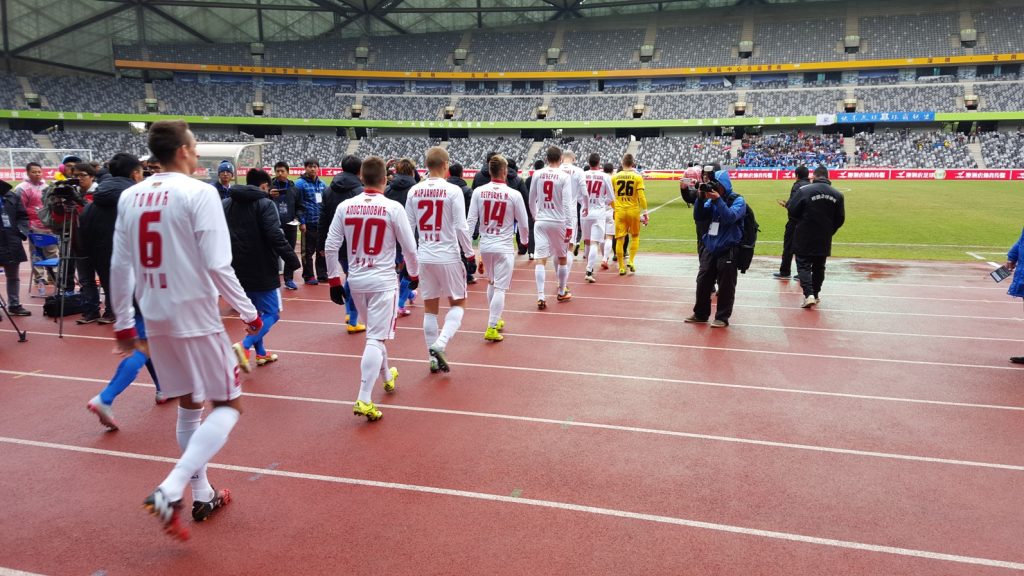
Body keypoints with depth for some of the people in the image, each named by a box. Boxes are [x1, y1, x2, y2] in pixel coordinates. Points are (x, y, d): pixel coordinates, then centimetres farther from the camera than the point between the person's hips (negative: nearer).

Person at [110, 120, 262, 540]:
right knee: (228, 405, 6)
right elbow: (217, 266, -18)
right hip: (195, 315, -7)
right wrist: (248, 312, -8)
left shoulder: (129, 196, 6)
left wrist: (123, 321, 17)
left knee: (189, 406, 19)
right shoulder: (198, 192, -13)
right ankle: (169, 492, -8)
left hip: (156, 317, 7)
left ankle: (202, 496, 28)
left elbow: (119, 266, 8)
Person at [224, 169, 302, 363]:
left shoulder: (227, 204, 10)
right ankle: (245, 345, -17)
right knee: (272, 313, 3)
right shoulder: (265, 204, -11)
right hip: (262, 270, -7)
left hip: (239, 271, 7)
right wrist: (292, 259, -17)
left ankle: (261, 353, 26)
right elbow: (275, 237, -21)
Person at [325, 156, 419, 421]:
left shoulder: (345, 206, -1)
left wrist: (334, 280, 9)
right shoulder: (393, 208, -11)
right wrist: (414, 274, 12)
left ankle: (387, 376, 42)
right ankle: (364, 400, -8)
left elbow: (330, 247, -1)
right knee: (375, 338, -3)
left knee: (375, 333, 23)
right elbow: (409, 248, -6)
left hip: (356, 280, 5)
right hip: (382, 281, -4)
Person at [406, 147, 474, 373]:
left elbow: (408, 227, 5)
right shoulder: (453, 191, -11)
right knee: (457, 303, 13)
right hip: (448, 256, -4)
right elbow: (460, 227, -13)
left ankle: (434, 359, 19)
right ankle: (439, 345, -7)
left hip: (424, 257, 4)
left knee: (430, 308, 13)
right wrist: (470, 253, 0)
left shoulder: (414, 191, 1)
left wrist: (408, 256, 18)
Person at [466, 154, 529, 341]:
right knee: (500, 288, 1)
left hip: (485, 245, 4)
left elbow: (471, 220, -5)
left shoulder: (478, 192, -4)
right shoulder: (514, 194, -10)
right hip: (504, 247, -4)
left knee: (492, 283, 22)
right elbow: (523, 223, -2)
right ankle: (492, 328, -2)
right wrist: (525, 240, 17)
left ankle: (495, 321, 33)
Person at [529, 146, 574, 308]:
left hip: (541, 221, 2)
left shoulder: (537, 174, 1)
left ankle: (540, 296, -11)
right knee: (562, 257, 16)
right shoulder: (564, 176, -8)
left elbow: (531, 199, 9)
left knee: (541, 259, -2)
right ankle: (562, 292, 28)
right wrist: (569, 226, -7)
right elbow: (567, 203, -12)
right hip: (559, 222, -2)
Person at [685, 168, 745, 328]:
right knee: (703, 281, 7)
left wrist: (717, 200, -23)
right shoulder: (712, 199, 11)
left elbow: (730, 217, -21)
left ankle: (722, 317, 10)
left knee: (725, 285, 0)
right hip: (709, 248, 5)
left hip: (727, 251, -5)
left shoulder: (738, 200, -4)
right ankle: (701, 314, 19)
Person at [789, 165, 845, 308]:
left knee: (804, 266, 2)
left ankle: (809, 294, -14)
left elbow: (792, 212, -12)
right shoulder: (837, 195, -1)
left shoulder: (804, 190, -15)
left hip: (804, 238, -4)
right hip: (824, 241, 4)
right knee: (819, 267, 17)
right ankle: (815, 295, 27)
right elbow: (840, 219, 4)